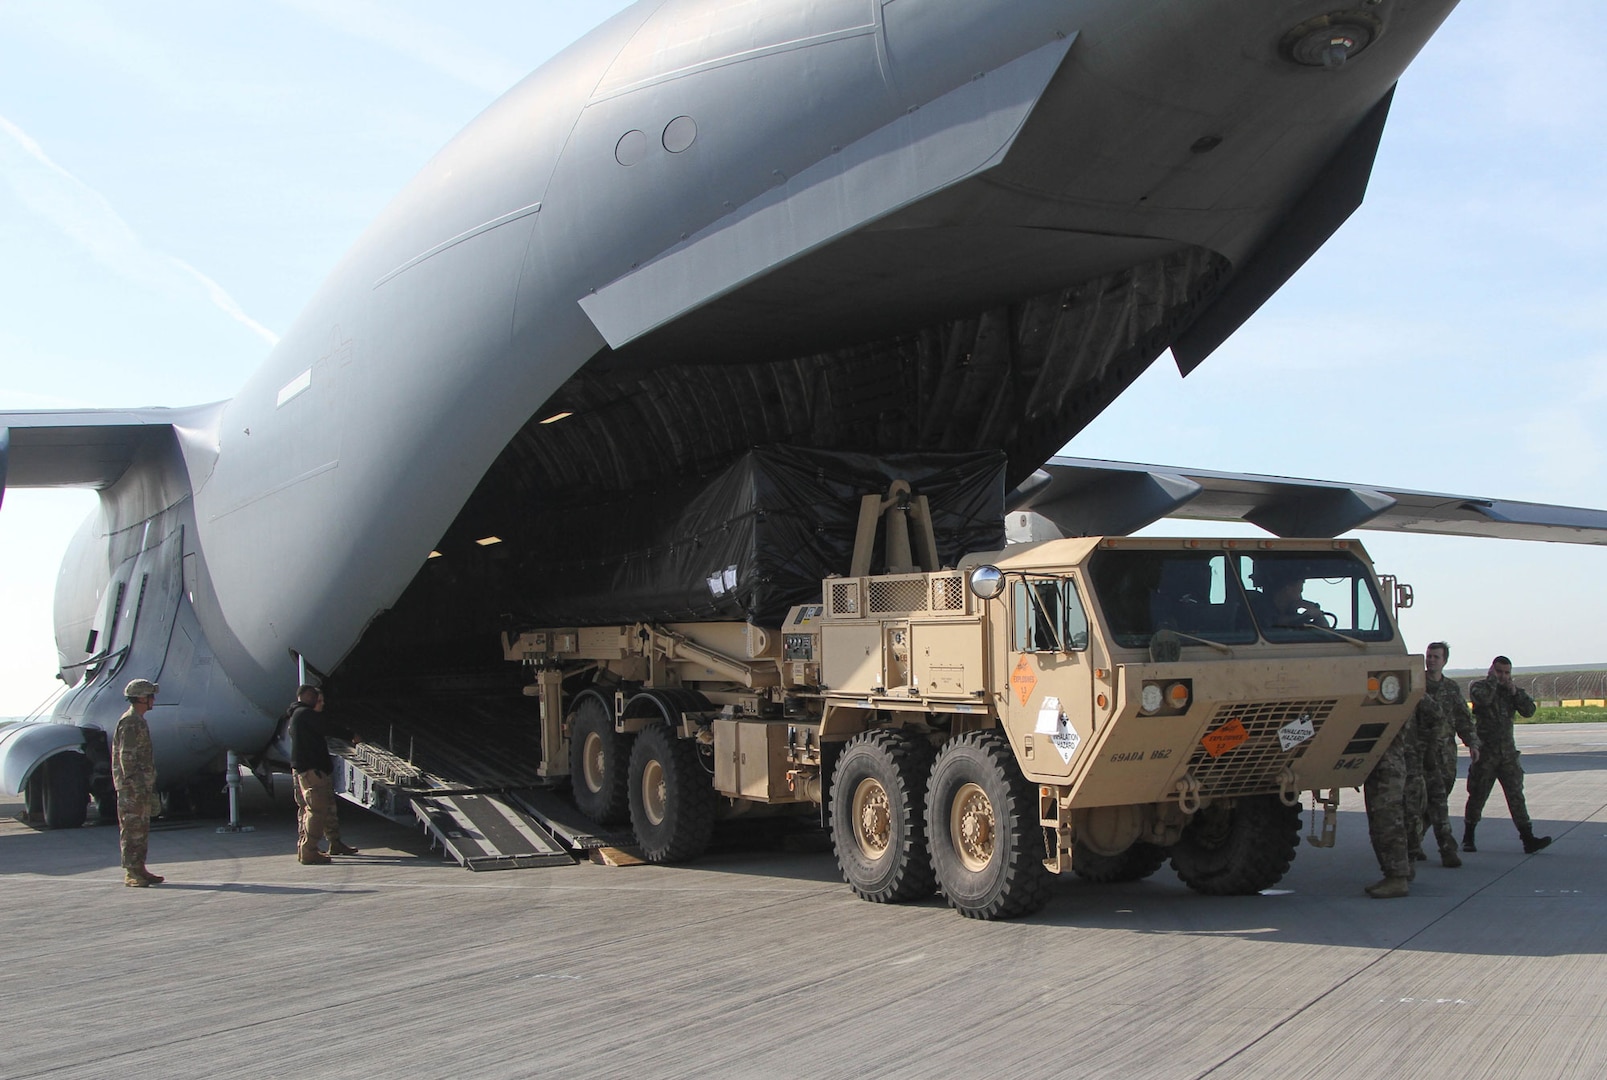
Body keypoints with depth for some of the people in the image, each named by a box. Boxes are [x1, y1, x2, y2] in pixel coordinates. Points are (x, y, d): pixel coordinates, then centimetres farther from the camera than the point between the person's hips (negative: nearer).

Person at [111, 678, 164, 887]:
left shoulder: (138, 722, 18)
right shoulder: (129, 723, -14)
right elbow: (126, 757, -19)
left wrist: (149, 788, 23)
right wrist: (136, 787, -22)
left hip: (141, 786, 10)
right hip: (132, 786, -10)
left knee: (141, 829, 12)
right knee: (132, 829, -7)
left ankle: (139, 870, 17)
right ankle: (131, 873, -5)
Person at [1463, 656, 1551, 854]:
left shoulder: (1513, 691, 12)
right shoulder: (1480, 687, -1)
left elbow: (1529, 711, -2)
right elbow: (1483, 698, -25)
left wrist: (1514, 692, -10)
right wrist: (1492, 679, -13)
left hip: (1508, 752, 4)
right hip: (1485, 751, -4)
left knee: (1516, 794, -2)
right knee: (1477, 795, 3)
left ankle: (1528, 839, -5)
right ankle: (1468, 837, 15)